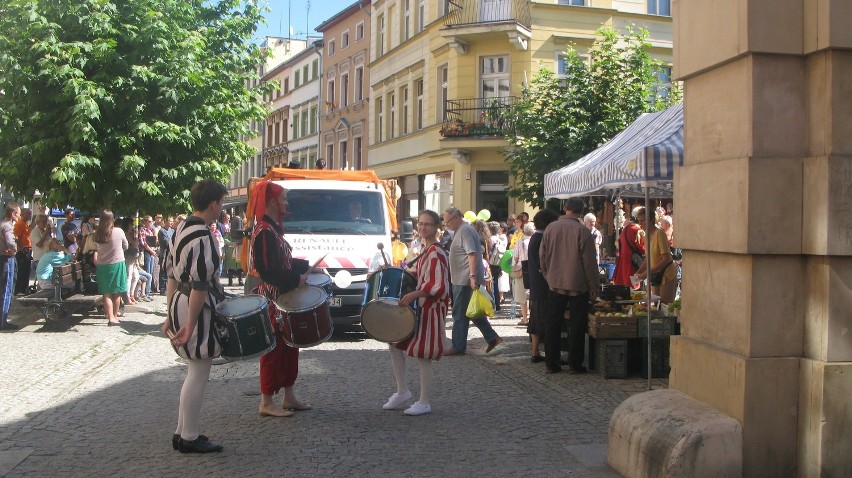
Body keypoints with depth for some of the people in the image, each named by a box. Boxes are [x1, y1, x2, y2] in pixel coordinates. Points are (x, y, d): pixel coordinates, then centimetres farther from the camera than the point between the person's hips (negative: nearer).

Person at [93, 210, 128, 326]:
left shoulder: (97, 234, -6)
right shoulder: (118, 231, -11)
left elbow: (96, 250, -4)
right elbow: (125, 246, 3)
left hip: (102, 265, 2)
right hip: (117, 264, -2)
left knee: (107, 293, 7)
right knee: (117, 293, 11)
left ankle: (110, 317, 0)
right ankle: (115, 316, 18)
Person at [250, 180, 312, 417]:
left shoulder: (273, 229, 13)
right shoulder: (263, 232, -18)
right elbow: (267, 271, -23)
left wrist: (305, 266, 12)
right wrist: (296, 279, -19)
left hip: (284, 298, 10)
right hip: (271, 300, -10)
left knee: (289, 346, 15)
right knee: (274, 349, -3)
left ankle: (289, 397, 24)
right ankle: (266, 403, 7)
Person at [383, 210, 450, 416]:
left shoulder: (436, 252, -16)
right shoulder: (426, 250, 13)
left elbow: (437, 285, -25)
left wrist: (413, 295, -28)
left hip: (431, 309, -10)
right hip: (419, 306, 10)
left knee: (422, 354, -3)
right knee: (394, 341, 10)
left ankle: (425, 402, 9)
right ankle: (402, 391, 20)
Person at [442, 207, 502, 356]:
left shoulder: (465, 231, -15)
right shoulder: (460, 230, 17)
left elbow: (472, 254, -24)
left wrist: (472, 276, -30)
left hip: (465, 280, -10)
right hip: (463, 279, 10)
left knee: (459, 314, -3)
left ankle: (458, 347, 4)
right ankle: (492, 337, 15)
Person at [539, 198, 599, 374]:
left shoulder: (550, 228, 0)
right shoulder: (582, 231, -11)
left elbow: (542, 256, 7)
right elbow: (589, 261, -9)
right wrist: (594, 286, -1)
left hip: (555, 284, 3)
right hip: (578, 285, -3)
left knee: (553, 324, 9)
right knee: (577, 325, 6)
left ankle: (551, 363, 12)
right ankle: (574, 364, 9)